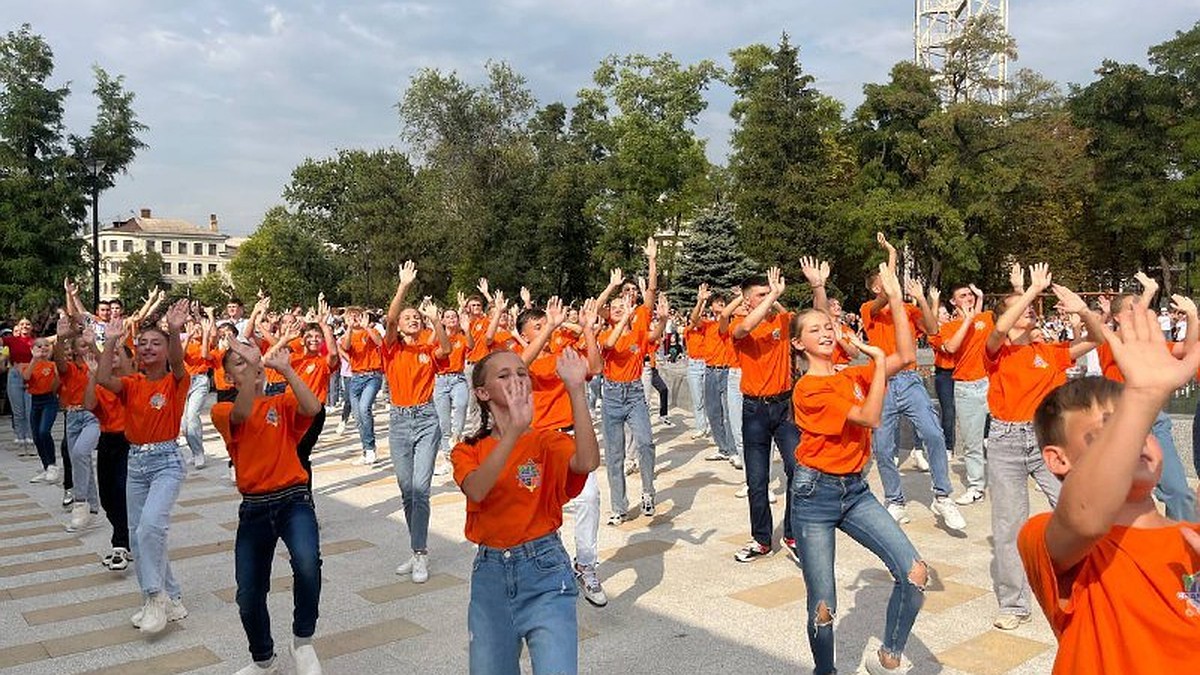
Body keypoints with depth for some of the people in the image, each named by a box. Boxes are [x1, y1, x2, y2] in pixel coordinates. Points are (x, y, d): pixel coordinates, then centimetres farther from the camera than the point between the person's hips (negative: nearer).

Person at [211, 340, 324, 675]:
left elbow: (313, 408, -16)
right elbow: (242, 414, -20)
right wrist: (250, 367, -27)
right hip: (253, 508, 2)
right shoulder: (223, 410, 5)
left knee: (307, 562, -31)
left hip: (293, 500, -2)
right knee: (248, 596, 8)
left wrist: (284, 368, -16)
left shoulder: (282, 403, 7)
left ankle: (303, 641, -5)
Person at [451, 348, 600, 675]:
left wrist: (576, 389, -32)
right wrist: (514, 430, -34)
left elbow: (587, 462, -27)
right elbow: (476, 490, -22)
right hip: (490, 574, 3)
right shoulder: (467, 451, 1)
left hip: (545, 572, -3)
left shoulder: (546, 441, -4)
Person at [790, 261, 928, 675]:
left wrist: (896, 299, -7)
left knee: (915, 572, -10)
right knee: (823, 606, 0)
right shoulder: (807, 389, -12)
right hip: (815, 493, -5)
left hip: (856, 491, 6)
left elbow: (907, 357, -4)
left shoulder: (854, 376, 8)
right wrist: (878, 362, -12)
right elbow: (869, 417, -20)